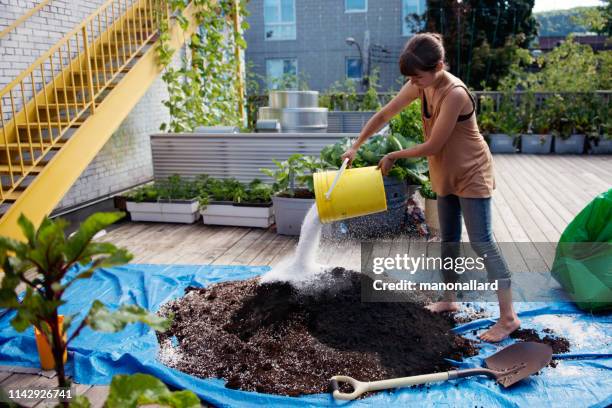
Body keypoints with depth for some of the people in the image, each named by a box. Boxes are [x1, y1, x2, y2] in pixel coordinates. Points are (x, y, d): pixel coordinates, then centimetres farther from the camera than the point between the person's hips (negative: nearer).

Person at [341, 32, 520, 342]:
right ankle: (449, 300, 31)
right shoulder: (420, 86, -5)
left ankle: (508, 317, 0)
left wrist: (393, 157, -13)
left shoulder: (454, 93, -29)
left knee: (482, 243, -8)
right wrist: (355, 146, 1)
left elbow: (432, 146, -26)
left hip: (471, 174, -8)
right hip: (446, 174, 8)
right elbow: (384, 114, 3)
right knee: (448, 239, 16)